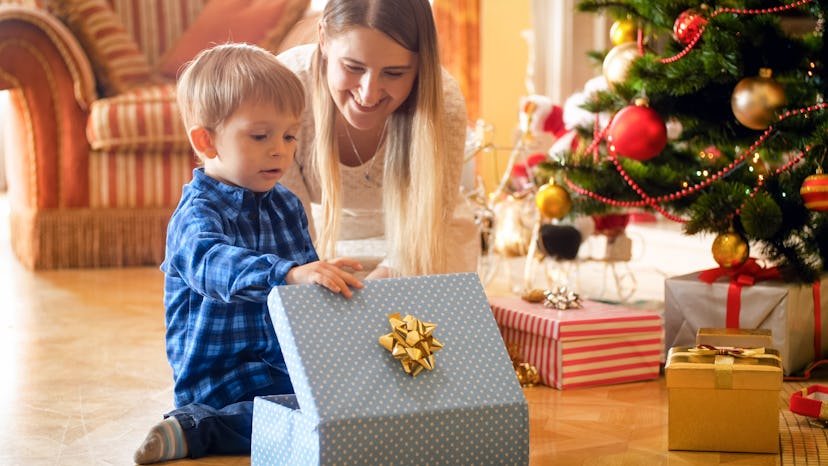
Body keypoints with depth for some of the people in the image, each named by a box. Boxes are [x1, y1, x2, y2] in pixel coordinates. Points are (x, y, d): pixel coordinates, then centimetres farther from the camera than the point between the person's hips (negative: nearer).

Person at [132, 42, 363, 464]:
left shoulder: (286, 205, 12)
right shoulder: (198, 212, -15)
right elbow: (213, 264, -38)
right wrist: (290, 273, -54)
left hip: (288, 365, 8)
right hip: (221, 377, -8)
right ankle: (195, 428, -14)